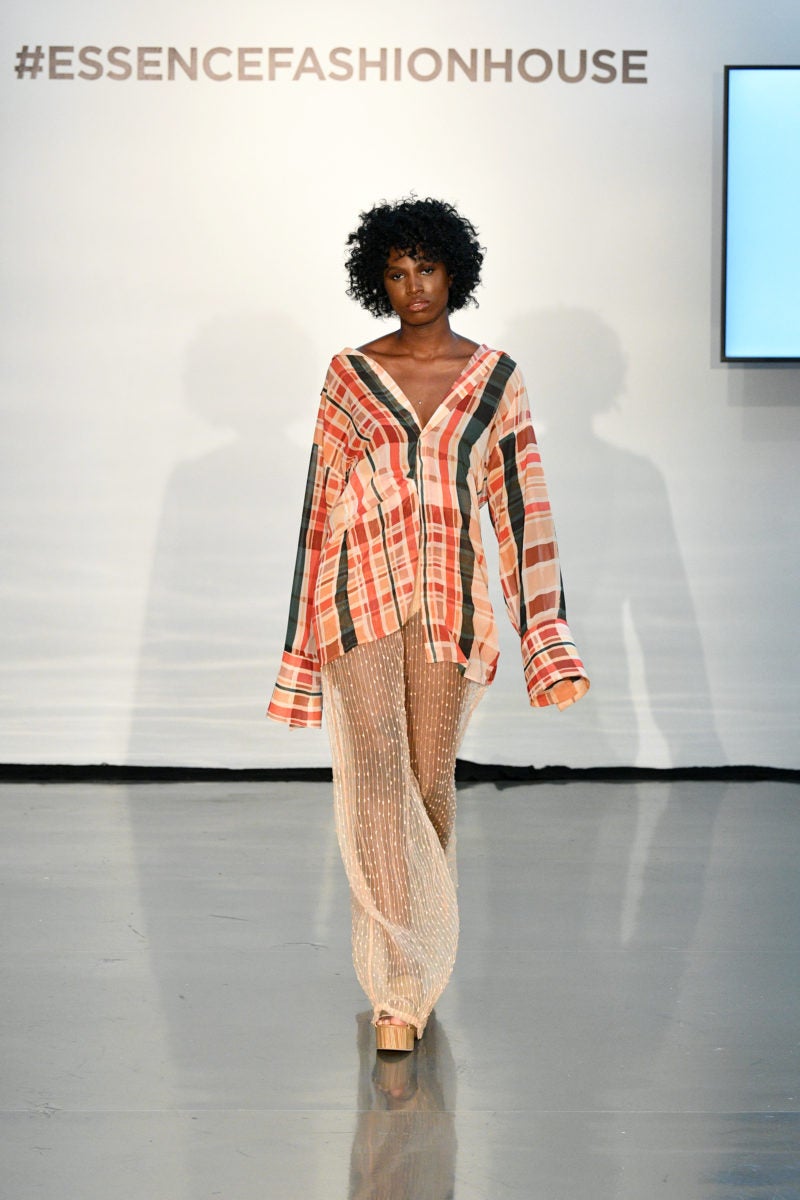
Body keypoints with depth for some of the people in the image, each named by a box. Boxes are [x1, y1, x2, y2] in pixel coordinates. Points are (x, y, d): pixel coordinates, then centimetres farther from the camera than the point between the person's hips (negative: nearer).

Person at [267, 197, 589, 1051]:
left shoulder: (495, 379, 5)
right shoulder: (349, 375, 5)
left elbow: (521, 508, 3)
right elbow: (322, 502, 6)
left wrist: (547, 640, -4)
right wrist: (304, 636, 4)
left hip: (450, 598, 1)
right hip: (360, 595, -1)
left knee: (430, 780, 6)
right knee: (380, 780, -8)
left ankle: (420, 957, 28)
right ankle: (397, 987, -4)